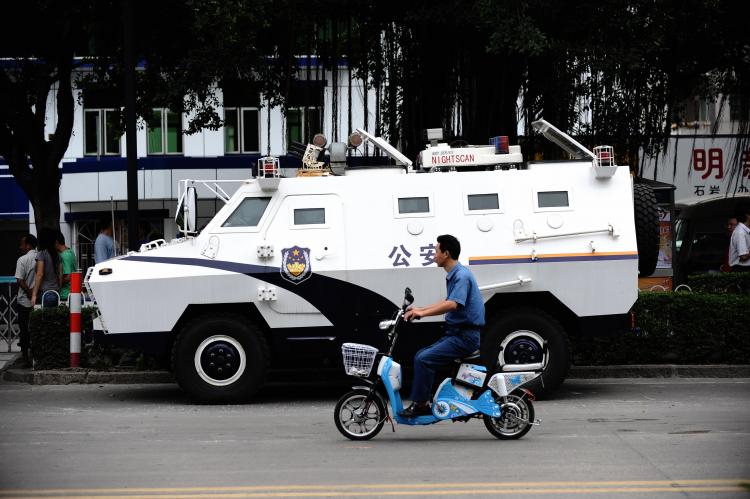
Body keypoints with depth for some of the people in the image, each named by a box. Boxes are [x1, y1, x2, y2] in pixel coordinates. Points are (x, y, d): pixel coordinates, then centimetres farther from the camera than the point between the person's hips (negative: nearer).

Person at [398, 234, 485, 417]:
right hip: (455, 333, 10)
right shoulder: (453, 276, 16)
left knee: (424, 359, -20)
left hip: (465, 336, -10)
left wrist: (422, 313, -30)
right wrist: (420, 309, 27)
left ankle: (420, 404, -15)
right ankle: (422, 401, 5)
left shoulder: (462, 275, -17)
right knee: (421, 357, 7)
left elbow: (453, 304, -31)